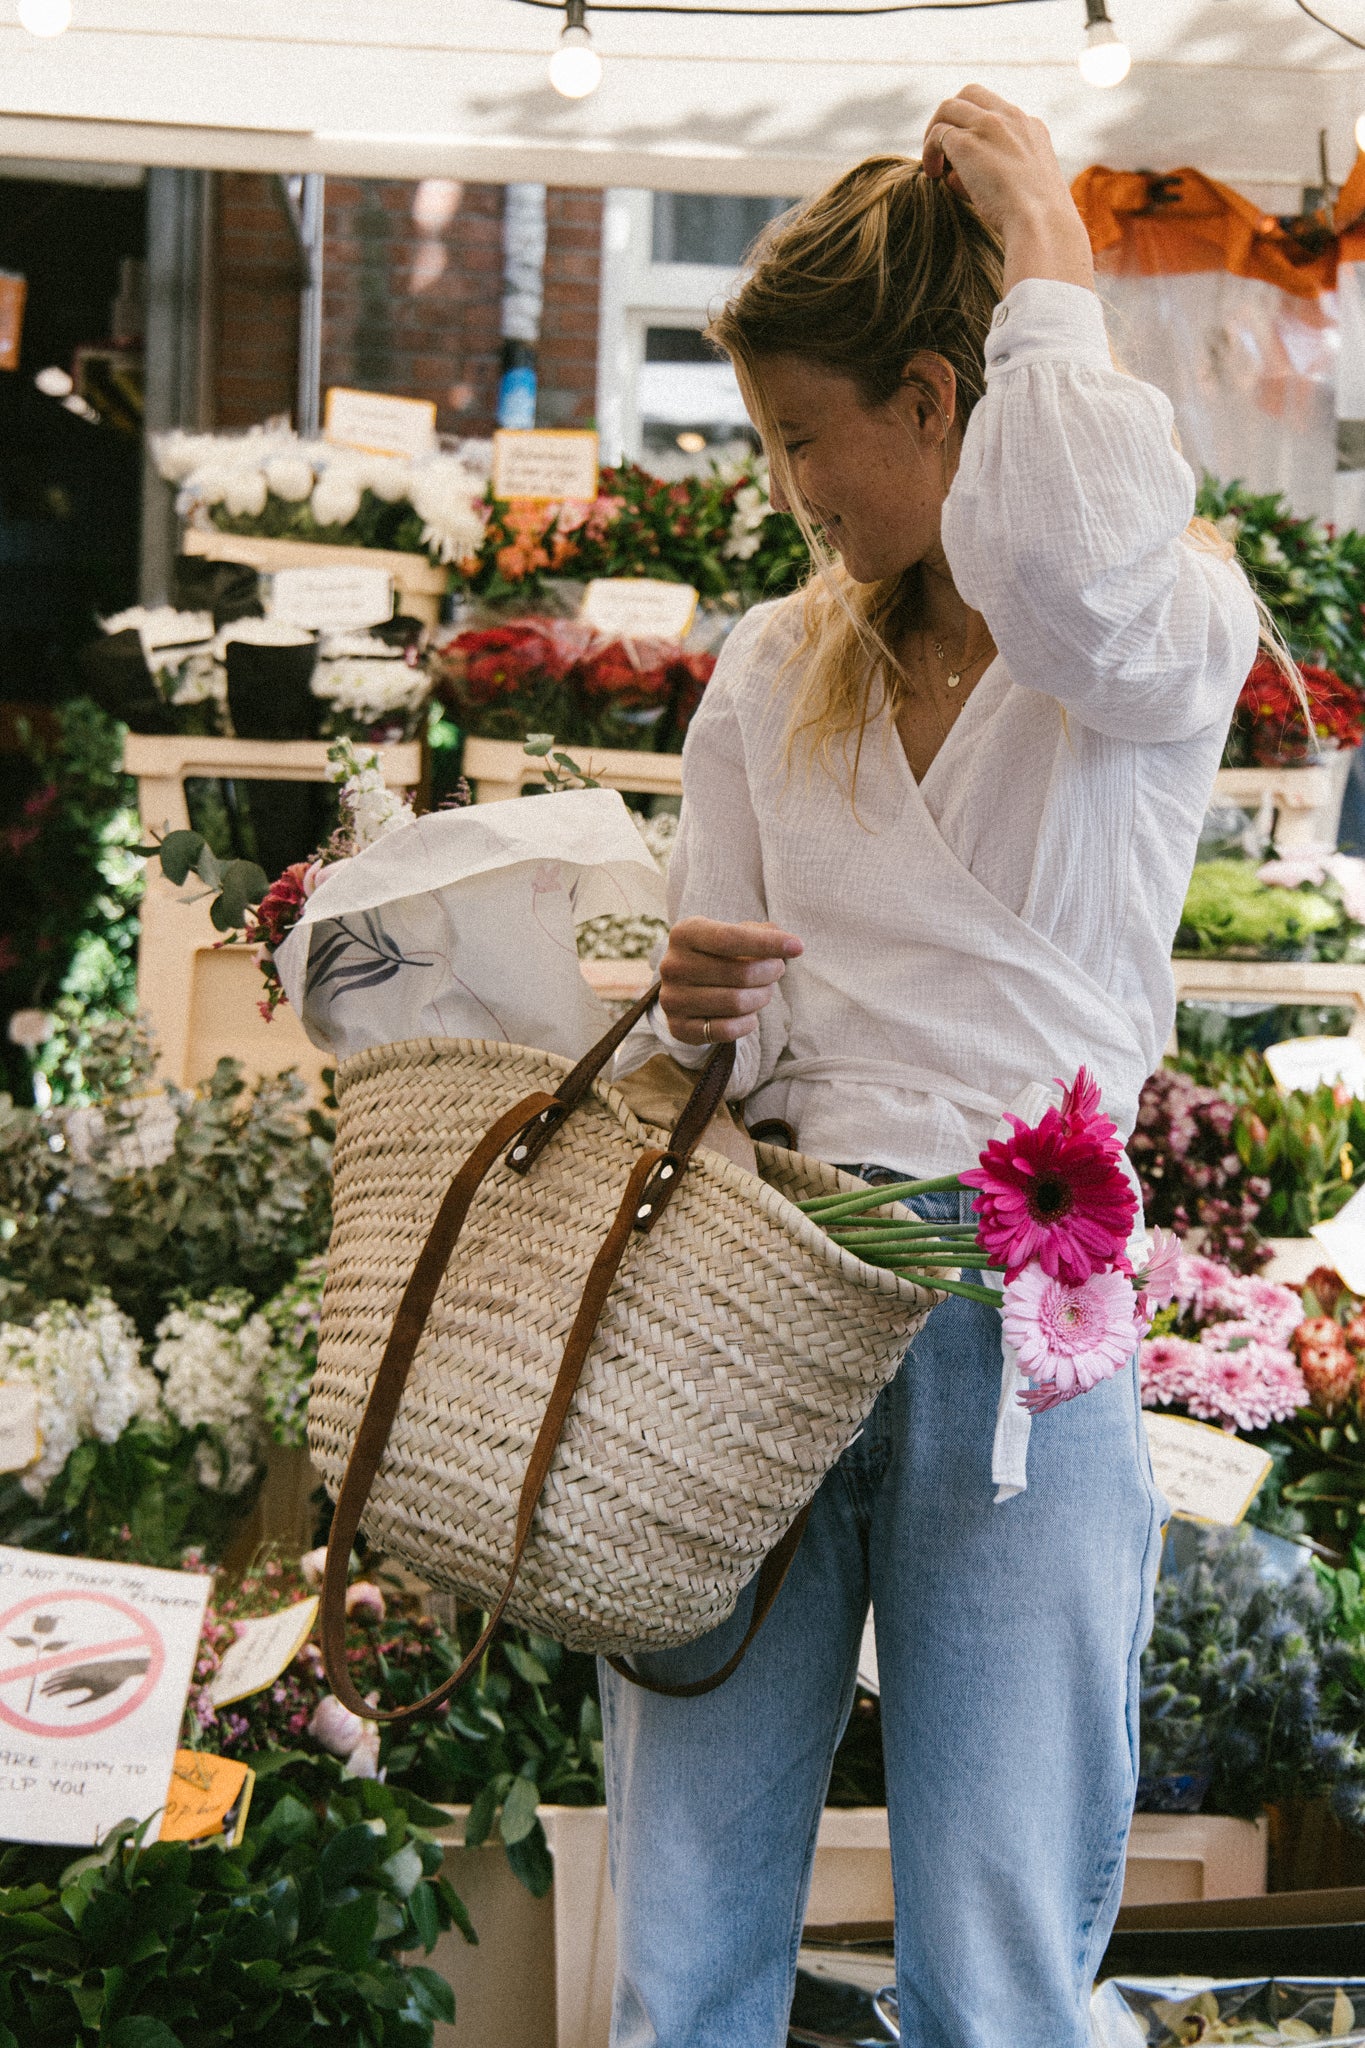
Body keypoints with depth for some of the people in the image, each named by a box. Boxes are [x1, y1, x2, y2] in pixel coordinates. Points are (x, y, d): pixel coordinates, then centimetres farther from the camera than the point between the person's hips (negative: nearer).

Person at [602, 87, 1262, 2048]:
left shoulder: (1178, 632, -1)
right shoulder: (775, 670, 16)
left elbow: (1073, 580, -27)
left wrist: (1047, 263, -13)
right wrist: (696, 1005, -6)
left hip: (1016, 1323, -4)